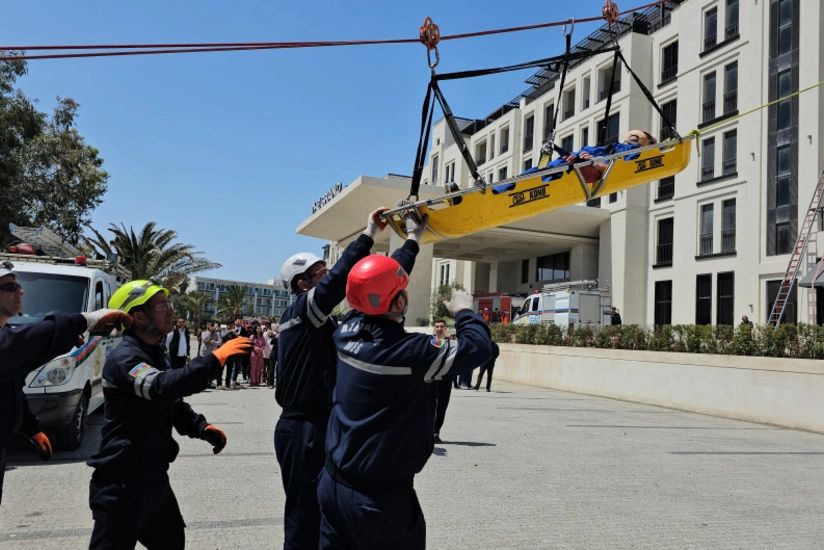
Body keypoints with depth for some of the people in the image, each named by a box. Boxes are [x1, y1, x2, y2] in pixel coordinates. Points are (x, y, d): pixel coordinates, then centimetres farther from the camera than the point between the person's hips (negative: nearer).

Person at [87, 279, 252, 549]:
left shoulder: (156, 354, 13)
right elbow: (160, 388, -38)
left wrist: (202, 427, 2)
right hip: (122, 483, -10)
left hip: (154, 477, 10)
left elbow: (173, 403, 20)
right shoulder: (124, 358, -19)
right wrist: (215, 359, -40)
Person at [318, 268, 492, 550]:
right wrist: (464, 310, 4)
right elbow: (478, 346, -15)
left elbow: (376, 285, 13)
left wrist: (408, 251, 25)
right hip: (381, 494, -6)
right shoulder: (410, 352, -24)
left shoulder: (347, 330, -5)